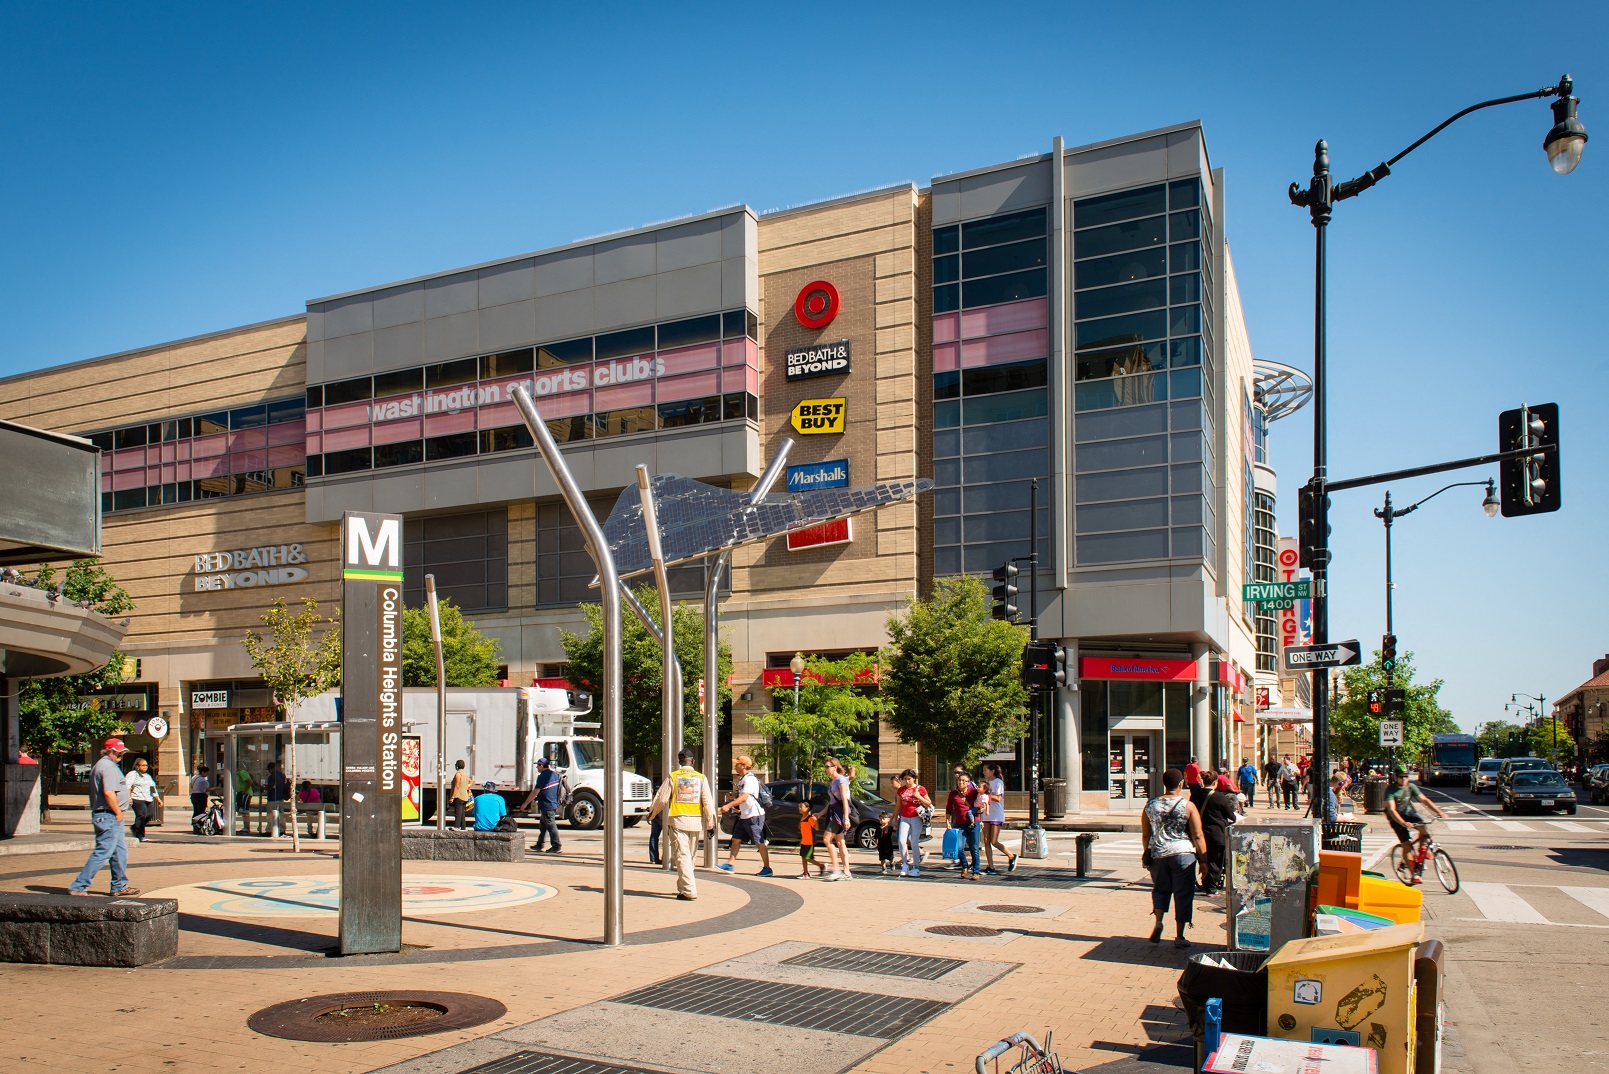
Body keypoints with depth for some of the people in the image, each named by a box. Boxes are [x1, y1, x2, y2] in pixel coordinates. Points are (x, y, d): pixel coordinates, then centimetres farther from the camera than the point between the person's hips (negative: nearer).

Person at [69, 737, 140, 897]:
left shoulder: (99, 765, 19)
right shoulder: (109, 767, -15)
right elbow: (109, 793, -25)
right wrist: (118, 812, -15)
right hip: (109, 816, -11)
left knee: (120, 852, 15)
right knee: (103, 852, -9)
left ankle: (120, 886, 22)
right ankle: (79, 886, -5)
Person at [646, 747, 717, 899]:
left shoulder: (672, 777, -2)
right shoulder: (701, 777, 3)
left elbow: (662, 799, 1)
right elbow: (708, 801, 0)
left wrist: (652, 812, 20)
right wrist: (710, 823, 4)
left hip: (678, 820, -3)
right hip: (696, 821, 3)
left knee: (682, 855, -5)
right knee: (690, 855, 17)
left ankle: (689, 891, -13)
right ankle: (683, 887, 28)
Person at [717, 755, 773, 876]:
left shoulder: (750, 779, -17)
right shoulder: (742, 779, 15)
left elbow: (744, 797, -28)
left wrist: (728, 806, -30)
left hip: (754, 816, -10)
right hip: (744, 816, 10)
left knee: (759, 843, -3)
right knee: (736, 839, 8)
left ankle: (767, 868, 3)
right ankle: (730, 864, 12)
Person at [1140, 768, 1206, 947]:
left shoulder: (1150, 805, 4)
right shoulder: (1187, 806, -5)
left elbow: (1145, 835, 9)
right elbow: (1198, 836, -6)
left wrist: (1146, 855, 21)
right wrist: (1203, 859, 1)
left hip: (1157, 854, 3)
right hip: (1183, 853, -3)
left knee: (1160, 889, 21)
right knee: (1183, 894, 7)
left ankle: (1158, 921, 0)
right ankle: (1179, 936, 9)